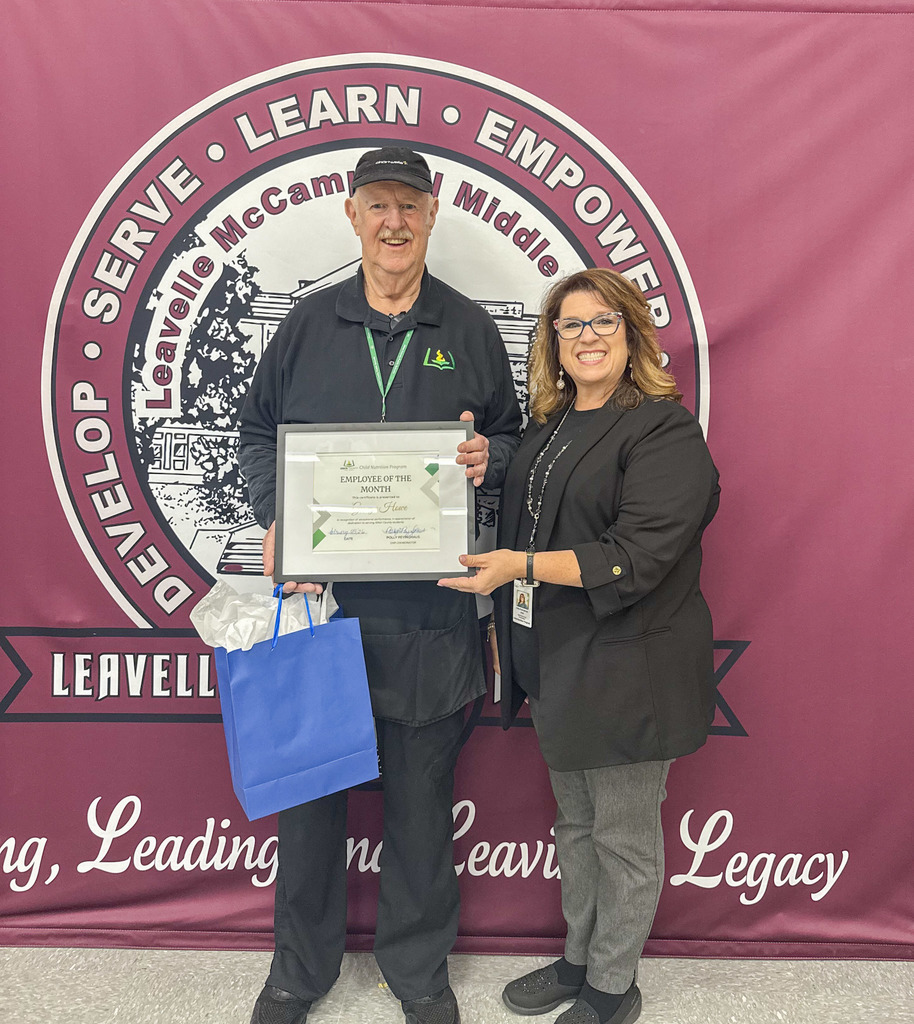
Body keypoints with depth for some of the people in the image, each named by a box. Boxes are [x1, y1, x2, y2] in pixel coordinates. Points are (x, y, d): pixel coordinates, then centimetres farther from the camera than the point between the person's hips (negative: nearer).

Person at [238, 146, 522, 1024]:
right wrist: (276, 520, -6)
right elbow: (256, 433, 10)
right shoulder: (309, 323, 8)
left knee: (422, 794, 11)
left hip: (429, 606, 0)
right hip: (317, 594, 1)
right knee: (308, 784, 12)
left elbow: (514, 439, 13)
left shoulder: (468, 329, 7)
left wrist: (487, 457, -10)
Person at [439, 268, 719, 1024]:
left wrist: (522, 566, -26)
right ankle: (579, 959, 42)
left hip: (626, 672, -7)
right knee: (575, 824, 22)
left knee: (623, 835, 10)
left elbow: (638, 558, -22)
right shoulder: (548, 428, 11)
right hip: (557, 666, 8)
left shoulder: (664, 429, -13)